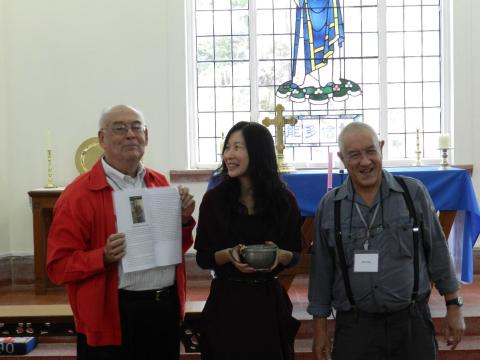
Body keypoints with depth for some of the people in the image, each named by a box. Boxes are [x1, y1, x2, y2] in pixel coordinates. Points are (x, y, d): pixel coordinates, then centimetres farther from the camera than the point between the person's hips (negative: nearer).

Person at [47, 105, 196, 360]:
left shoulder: (160, 183, 7)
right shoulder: (78, 194, -10)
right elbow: (58, 265, -11)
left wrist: (183, 220, -2)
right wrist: (104, 257, -25)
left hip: (167, 308, 5)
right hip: (114, 318, -5)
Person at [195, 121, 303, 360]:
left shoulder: (283, 200, -3)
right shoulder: (214, 198, -4)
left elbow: (295, 255, 4)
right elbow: (203, 257, -1)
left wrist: (281, 255, -17)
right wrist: (229, 254, -20)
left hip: (268, 300, 1)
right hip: (226, 301, 0)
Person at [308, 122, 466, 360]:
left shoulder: (413, 192, -2)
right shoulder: (329, 206, -1)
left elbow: (437, 251, 4)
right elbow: (321, 270, 3)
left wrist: (453, 306, 5)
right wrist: (320, 329, 5)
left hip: (412, 322, 0)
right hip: (354, 327, 0)